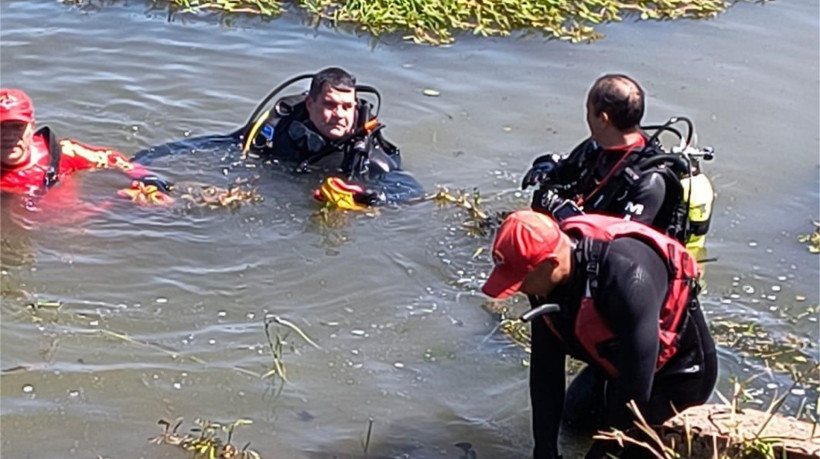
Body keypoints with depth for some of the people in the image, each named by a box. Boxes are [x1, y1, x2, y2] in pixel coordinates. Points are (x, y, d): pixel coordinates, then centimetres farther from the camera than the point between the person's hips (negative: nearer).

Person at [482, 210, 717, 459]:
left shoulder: (625, 275, -42)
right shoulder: (548, 276, -17)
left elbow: (636, 380, -34)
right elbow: (545, 367, -11)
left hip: (678, 366, -8)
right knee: (574, 413, 20)